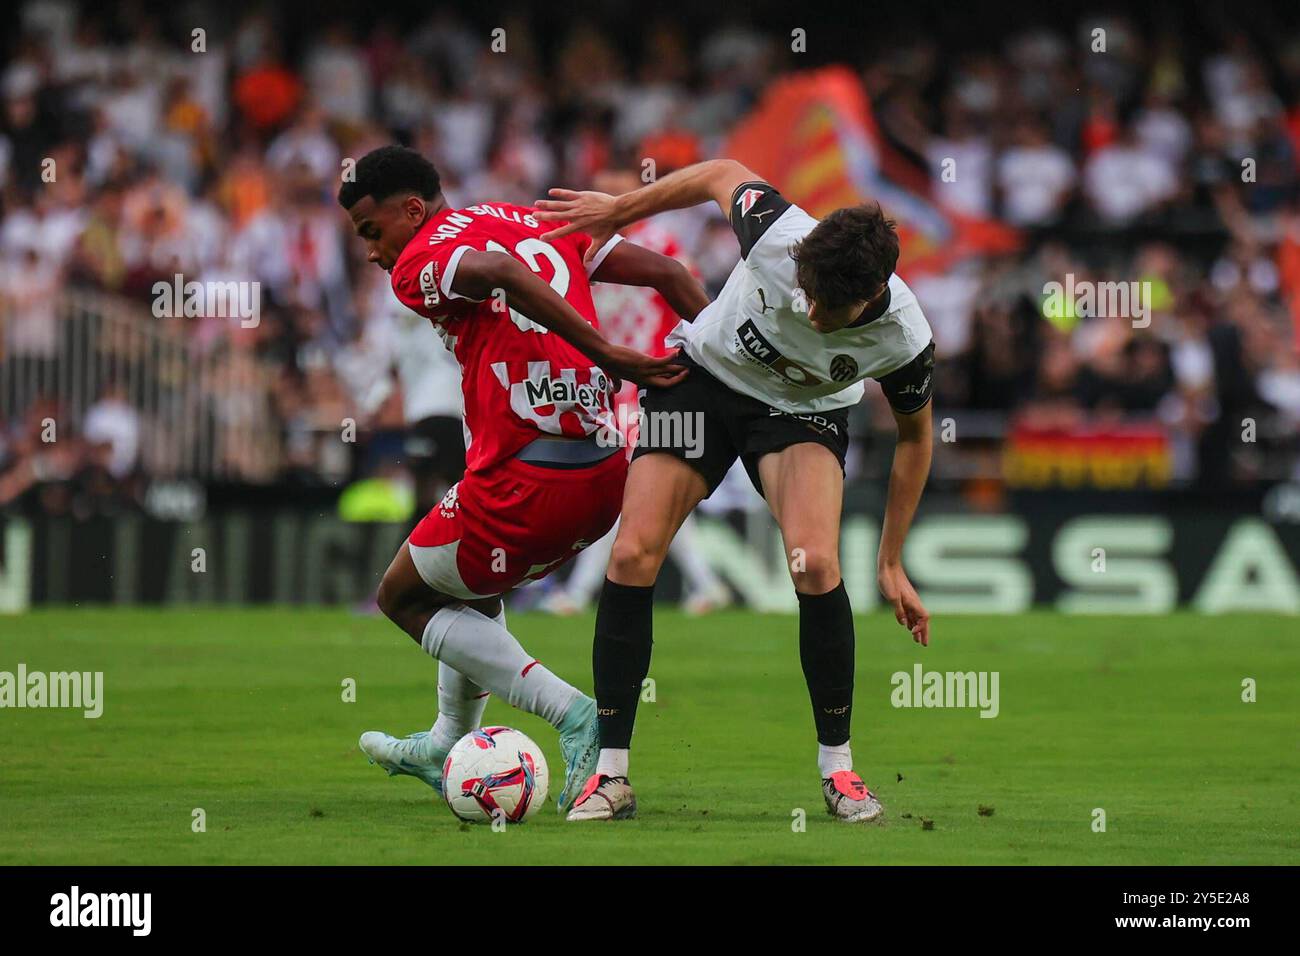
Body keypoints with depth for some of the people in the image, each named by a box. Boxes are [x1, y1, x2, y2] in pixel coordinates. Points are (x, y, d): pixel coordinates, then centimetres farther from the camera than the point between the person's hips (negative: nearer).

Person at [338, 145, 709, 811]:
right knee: (471, 585, 33)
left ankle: (574, 715, 0)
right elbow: (663, 272, 11)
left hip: (524, 481, -8)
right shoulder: (535, 221, 18)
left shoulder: (419, 262, -3)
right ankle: (447, 748, 42)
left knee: (404, 598, 15)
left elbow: (499, 271, -25)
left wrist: (604, 353, -28)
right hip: (607, 474, 8)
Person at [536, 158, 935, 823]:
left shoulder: (904, 339, -29)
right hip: (706, 371, 1)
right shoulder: (778, 233, -33)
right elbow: (723, 174, -9)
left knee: (814, 562, -26)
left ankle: (837, 767, -8)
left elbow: (914, 433, -8)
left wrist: (891, 563, -4)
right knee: (632, 556, -13)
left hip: (803, 411, -1)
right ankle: (611, 774, -3)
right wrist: (616, 211, 2)